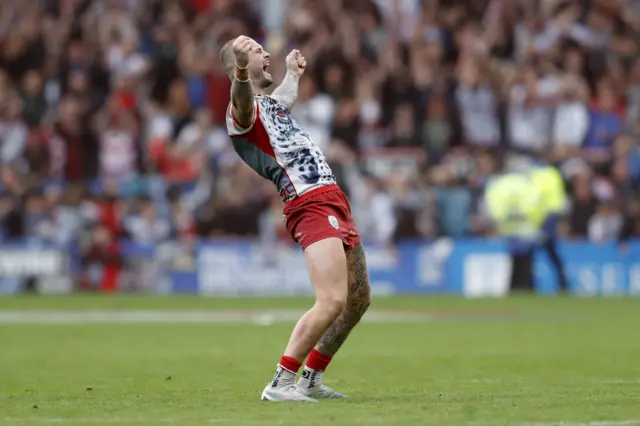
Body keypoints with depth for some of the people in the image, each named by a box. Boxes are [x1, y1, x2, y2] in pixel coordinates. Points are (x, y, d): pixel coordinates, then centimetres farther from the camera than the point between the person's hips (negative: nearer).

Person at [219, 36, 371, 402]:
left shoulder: (271, 102, 22)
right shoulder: (244, 109, -8)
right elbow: (242, 99, -35)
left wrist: (293, 72, 65)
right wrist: (242, 71, -56)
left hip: (335, 203, 10)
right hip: (311, 206, -10)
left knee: (359, 300, 14)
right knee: (332, 301, -22)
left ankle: (311, 379, 24)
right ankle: (280, 385, -16)